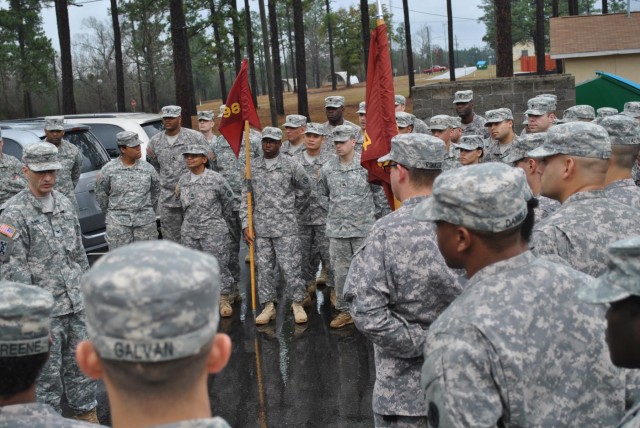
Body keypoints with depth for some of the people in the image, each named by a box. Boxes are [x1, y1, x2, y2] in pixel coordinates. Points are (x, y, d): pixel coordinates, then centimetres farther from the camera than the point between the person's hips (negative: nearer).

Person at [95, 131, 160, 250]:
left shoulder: (148, 168, 2)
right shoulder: (108, 170, -3)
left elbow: (155, 192, 14)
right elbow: (101, 194, 7)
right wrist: (110, 214, 10)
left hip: (145, 222, 2)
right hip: (118, 222, -2)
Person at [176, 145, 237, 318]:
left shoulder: (216, 178, -7)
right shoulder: (183, 180, 8)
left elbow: (228, 200, 2)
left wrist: (226, 222, 11)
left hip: (213, 231, -5)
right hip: (189, 231, 5)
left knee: (218, 265, -3)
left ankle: (225, 298, 6)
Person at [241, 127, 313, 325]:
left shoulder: (291, 165, -2)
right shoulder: (253, 167, 6)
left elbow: (305, 188, 11)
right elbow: (246, 197, 7)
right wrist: (246, 225, 1)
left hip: (285, 227, -3)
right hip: (260, 227, 3)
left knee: (290, 267, -3)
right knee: (264, 268, 8)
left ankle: (298, 303, 12)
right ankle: (268, 305, 18)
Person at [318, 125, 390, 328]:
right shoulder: (327, 168, 3)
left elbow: (380, 193, 1)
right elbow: (322, 193, 18)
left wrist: (377, 216, 2)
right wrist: (333, 211, 11)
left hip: (363, 228, -3)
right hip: (336, 229, 3)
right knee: (340, 271, 9)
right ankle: (344, 310, 20)